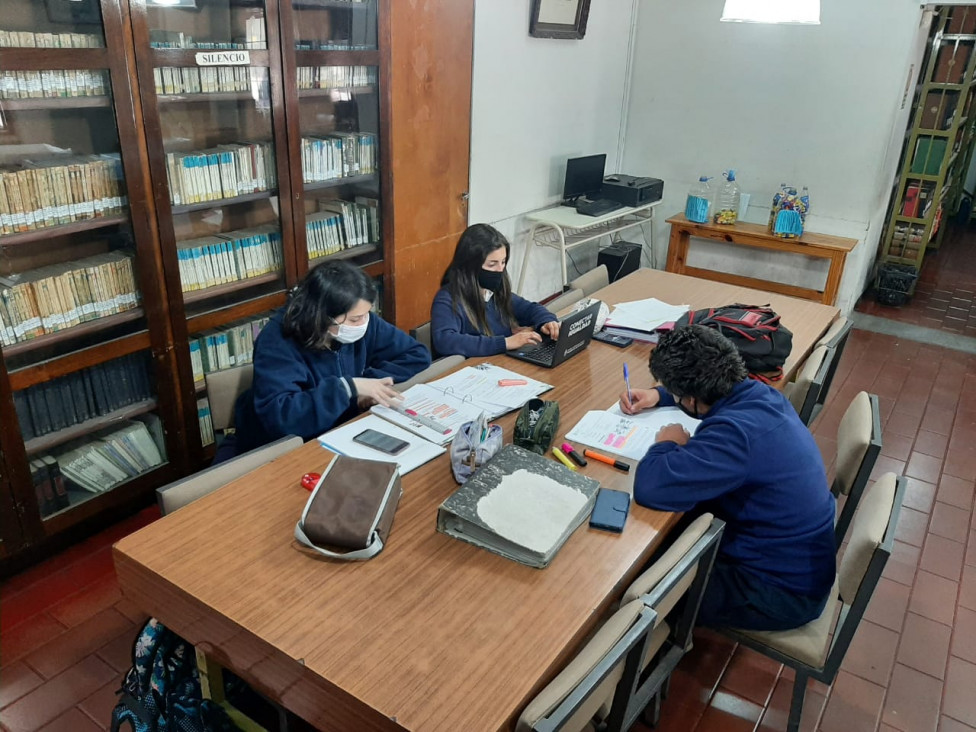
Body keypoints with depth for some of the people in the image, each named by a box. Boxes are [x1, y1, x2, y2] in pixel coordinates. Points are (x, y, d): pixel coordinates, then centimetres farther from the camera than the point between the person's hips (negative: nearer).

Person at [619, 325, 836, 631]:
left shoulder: (735, 433, -35)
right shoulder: (759, 393, -7)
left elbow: (649, 488, -40)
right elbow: (707, 390, 18)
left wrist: (666, 444, -19)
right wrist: (658, 396, 7)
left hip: (782, 591, -8)